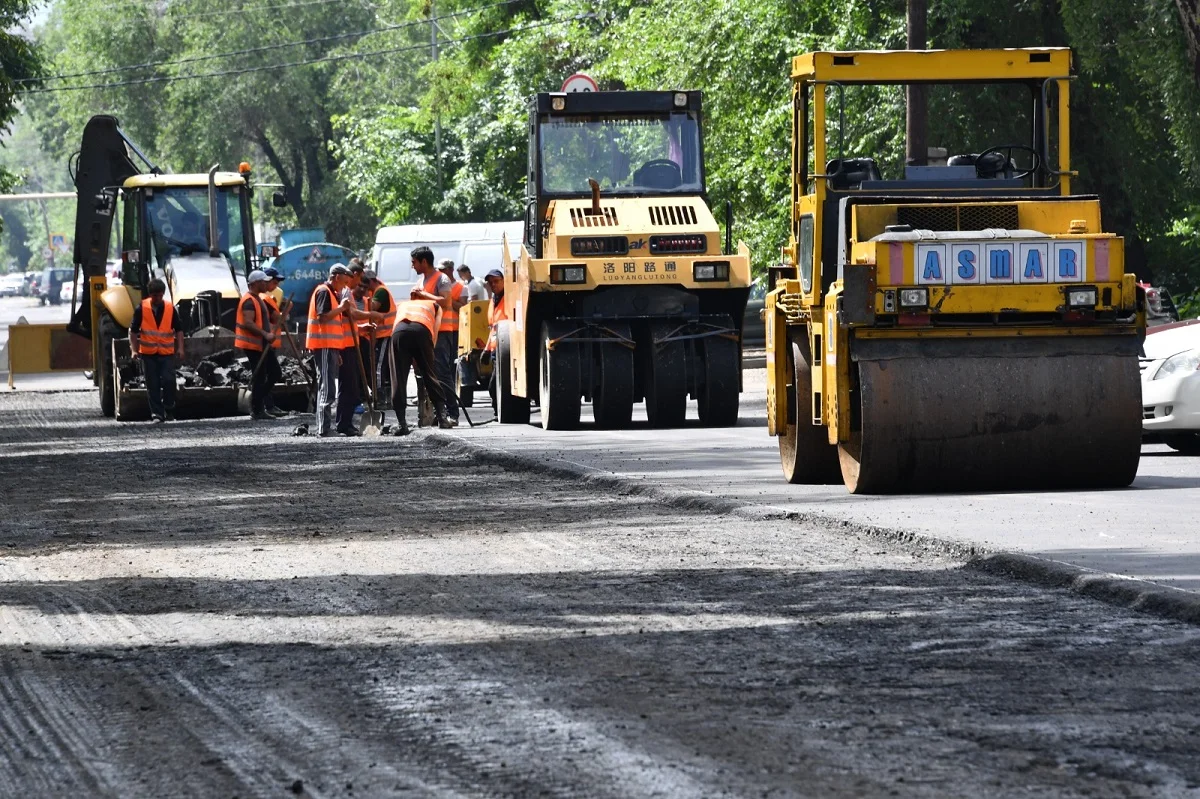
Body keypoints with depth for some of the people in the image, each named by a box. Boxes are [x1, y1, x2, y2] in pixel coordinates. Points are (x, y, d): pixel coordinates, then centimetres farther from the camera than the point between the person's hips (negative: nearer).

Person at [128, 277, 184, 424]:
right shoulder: (141, 308, -2)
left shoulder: (170, 308, 1)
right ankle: (156, 414, 9)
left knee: (168, 381, -12)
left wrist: (180, 348, -2)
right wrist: (134, 350, -4)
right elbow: (134, 330, 3)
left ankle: (169, 410, 7)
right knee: (152, 385, 2)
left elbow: (178, 330, 8)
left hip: (167, 353, 0)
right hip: (148, 353, 0)